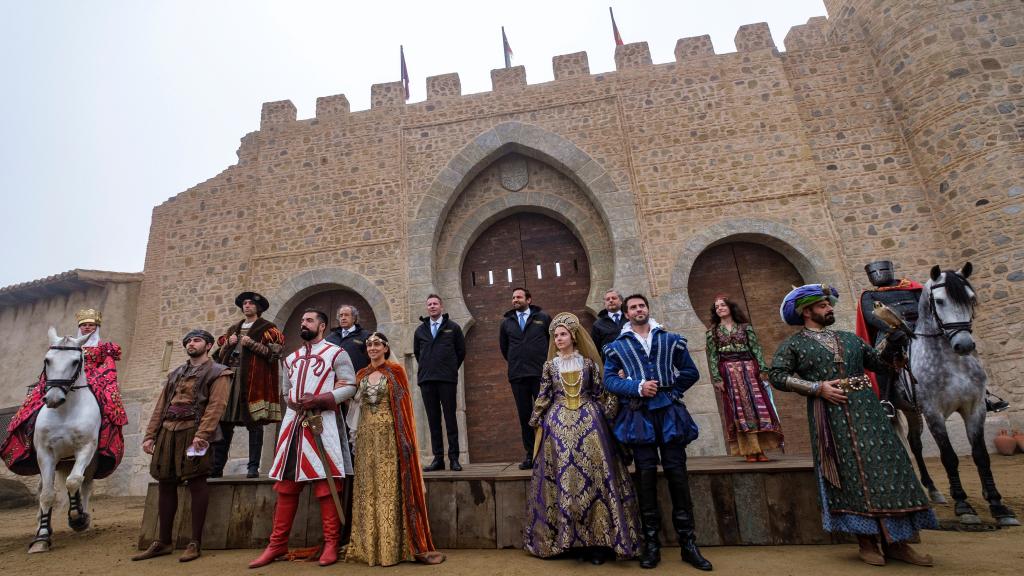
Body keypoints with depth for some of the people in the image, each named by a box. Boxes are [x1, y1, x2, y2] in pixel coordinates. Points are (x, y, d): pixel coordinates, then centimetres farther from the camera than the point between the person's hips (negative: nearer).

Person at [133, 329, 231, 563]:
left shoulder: (218, 373, 0)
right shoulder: (175, 373, 22)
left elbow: (216, 405, -12)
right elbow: (160, 406, 18)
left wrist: (201, 434, -23)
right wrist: (149, 435, 7)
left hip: (194, 433, -7)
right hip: (167, 433, 7)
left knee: (196, 484, -3)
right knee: (165, 485, 11)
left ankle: (196, 543, 5)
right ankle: (164, 541, 23)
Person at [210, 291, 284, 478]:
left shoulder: (267, 328, 6)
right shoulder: (233, 329, 24)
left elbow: (274, 352, -5)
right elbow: (220, 354, 23)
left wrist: (252, 344, -12)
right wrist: (228, 343, 4)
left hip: (254, 378, -5)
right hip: (230, 376, 5)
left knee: (254, 422, -6)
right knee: (223, 421, 2)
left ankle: (253, 467, -3)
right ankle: (216, 467, 9)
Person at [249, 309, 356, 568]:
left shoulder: (336, 353, 0)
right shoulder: (291, 358, 20)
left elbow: (349, 386, -7)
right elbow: (287, 391, 25)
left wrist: (318, 400, -16)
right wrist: (294, 402, 5)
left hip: (322, 423, -6)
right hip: (293, 422, 6)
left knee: (326, 484, -3)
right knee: (286, 484, 9)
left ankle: (331, 543, 7)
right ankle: (277, 544, 19)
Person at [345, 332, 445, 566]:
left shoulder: (395, 370, -1)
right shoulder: (361, 375, 12)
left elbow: (402, 404, -4)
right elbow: (356, 403, 18)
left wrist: (404, 438, -10)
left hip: (389, 436, -4)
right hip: (366, 437, 5)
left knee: (391, 487, -3)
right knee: (368, 488, 8)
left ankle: (392, 545, 4)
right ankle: (369, 545, 18)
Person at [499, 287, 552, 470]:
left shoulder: (543, 318, 4)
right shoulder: (506, 322, 11)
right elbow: (504, 347, 22)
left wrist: (548, 362, 7)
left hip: (541, 373, -2)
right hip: (517, 375, 3)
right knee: (524, 416, 6)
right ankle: (530, 455, 15)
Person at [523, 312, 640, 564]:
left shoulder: (588, 362, 4)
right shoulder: (550, 365, 6)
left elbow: (600, 393, 7)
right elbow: (544, 396, 8)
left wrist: (615, 388, -8)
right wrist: (536, 421, 7)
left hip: (589, 422, 0)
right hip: (559, 423, 1)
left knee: (594, 475, -2)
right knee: (562, 477, 2)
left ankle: (596, 540, 6)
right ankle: (564, 536, 13)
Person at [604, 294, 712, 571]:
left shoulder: (671, 340, 10)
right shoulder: (616, 346, 6)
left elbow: (690, 372, 11)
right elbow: (609, 379, -1)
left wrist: (669, 391, -1)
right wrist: (638, 387, -15)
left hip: (669, 412, 1)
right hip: (638, 415, -1)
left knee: (677, 472, 2)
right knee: (646, 474, 3)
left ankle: (688, 543, 14)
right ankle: (651, 543, 14)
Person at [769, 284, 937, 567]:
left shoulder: (850, 338, 18)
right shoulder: (794, 344, 2)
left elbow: (878, 362, 20)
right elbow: (777, 375, -7)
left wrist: (892, 338, 7)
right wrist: (817, 387, -12)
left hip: (866, 410, 4)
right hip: (830, 415, -4)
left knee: (884, 466, 2)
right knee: (850, 475, 0)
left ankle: (895, 541, 14)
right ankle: (867, 542, 11)